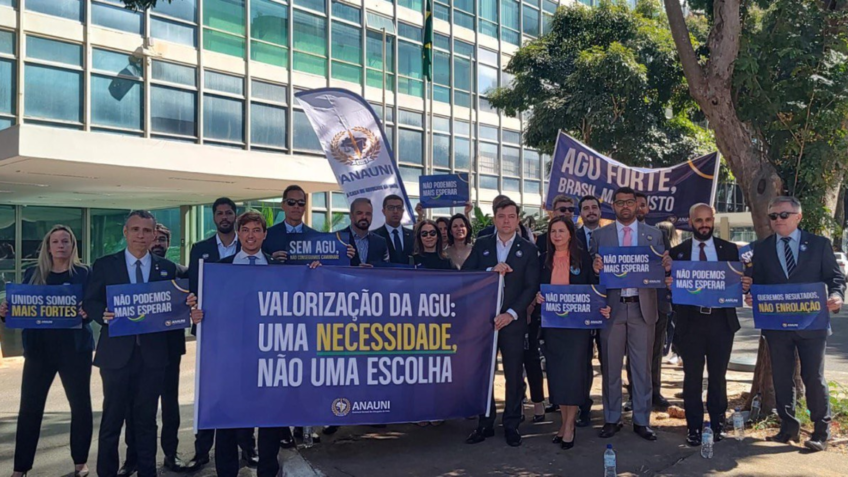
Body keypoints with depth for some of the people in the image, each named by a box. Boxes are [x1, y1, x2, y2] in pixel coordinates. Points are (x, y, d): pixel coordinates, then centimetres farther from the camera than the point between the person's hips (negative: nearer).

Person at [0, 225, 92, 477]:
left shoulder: (83, 273, -1)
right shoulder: (33, 274, 8)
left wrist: (87, 312, -27)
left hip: (74, 347, -2)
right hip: (39, 348, 2)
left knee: (80, 403, 5)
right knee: (29, 407, 3)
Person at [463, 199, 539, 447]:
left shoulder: (528, 249, 4)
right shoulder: (481, 245, 8)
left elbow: (531, 286, -3)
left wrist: (511, 313, -13)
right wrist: (491, 271, -16)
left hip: (512, 321, -1)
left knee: (514, 375, 4)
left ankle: (511, 424, 17)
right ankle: (485, 423, 18)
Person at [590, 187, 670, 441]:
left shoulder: (653, 234, 9)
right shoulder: (600, 235, 6)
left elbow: (661, 270, 5)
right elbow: (594, 271, 2)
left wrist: (666, 267, -16)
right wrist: (595, 267, -20)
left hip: (642, 308, 1)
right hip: (612, 308, 0)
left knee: (643, 368, 7)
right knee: (611, 367, 8)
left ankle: (641, 421, 19)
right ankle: (611, 419, 20)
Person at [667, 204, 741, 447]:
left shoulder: (729, 249, 8)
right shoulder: (677, 252, 6)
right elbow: (670, 285, 3)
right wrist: (669, 283, -18)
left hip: (721, 320, 1)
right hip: (690, 321, 0)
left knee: (718, 376, 9)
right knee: (692, 377, 4)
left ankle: (717, 424, 24)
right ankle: (694, 427, 14)